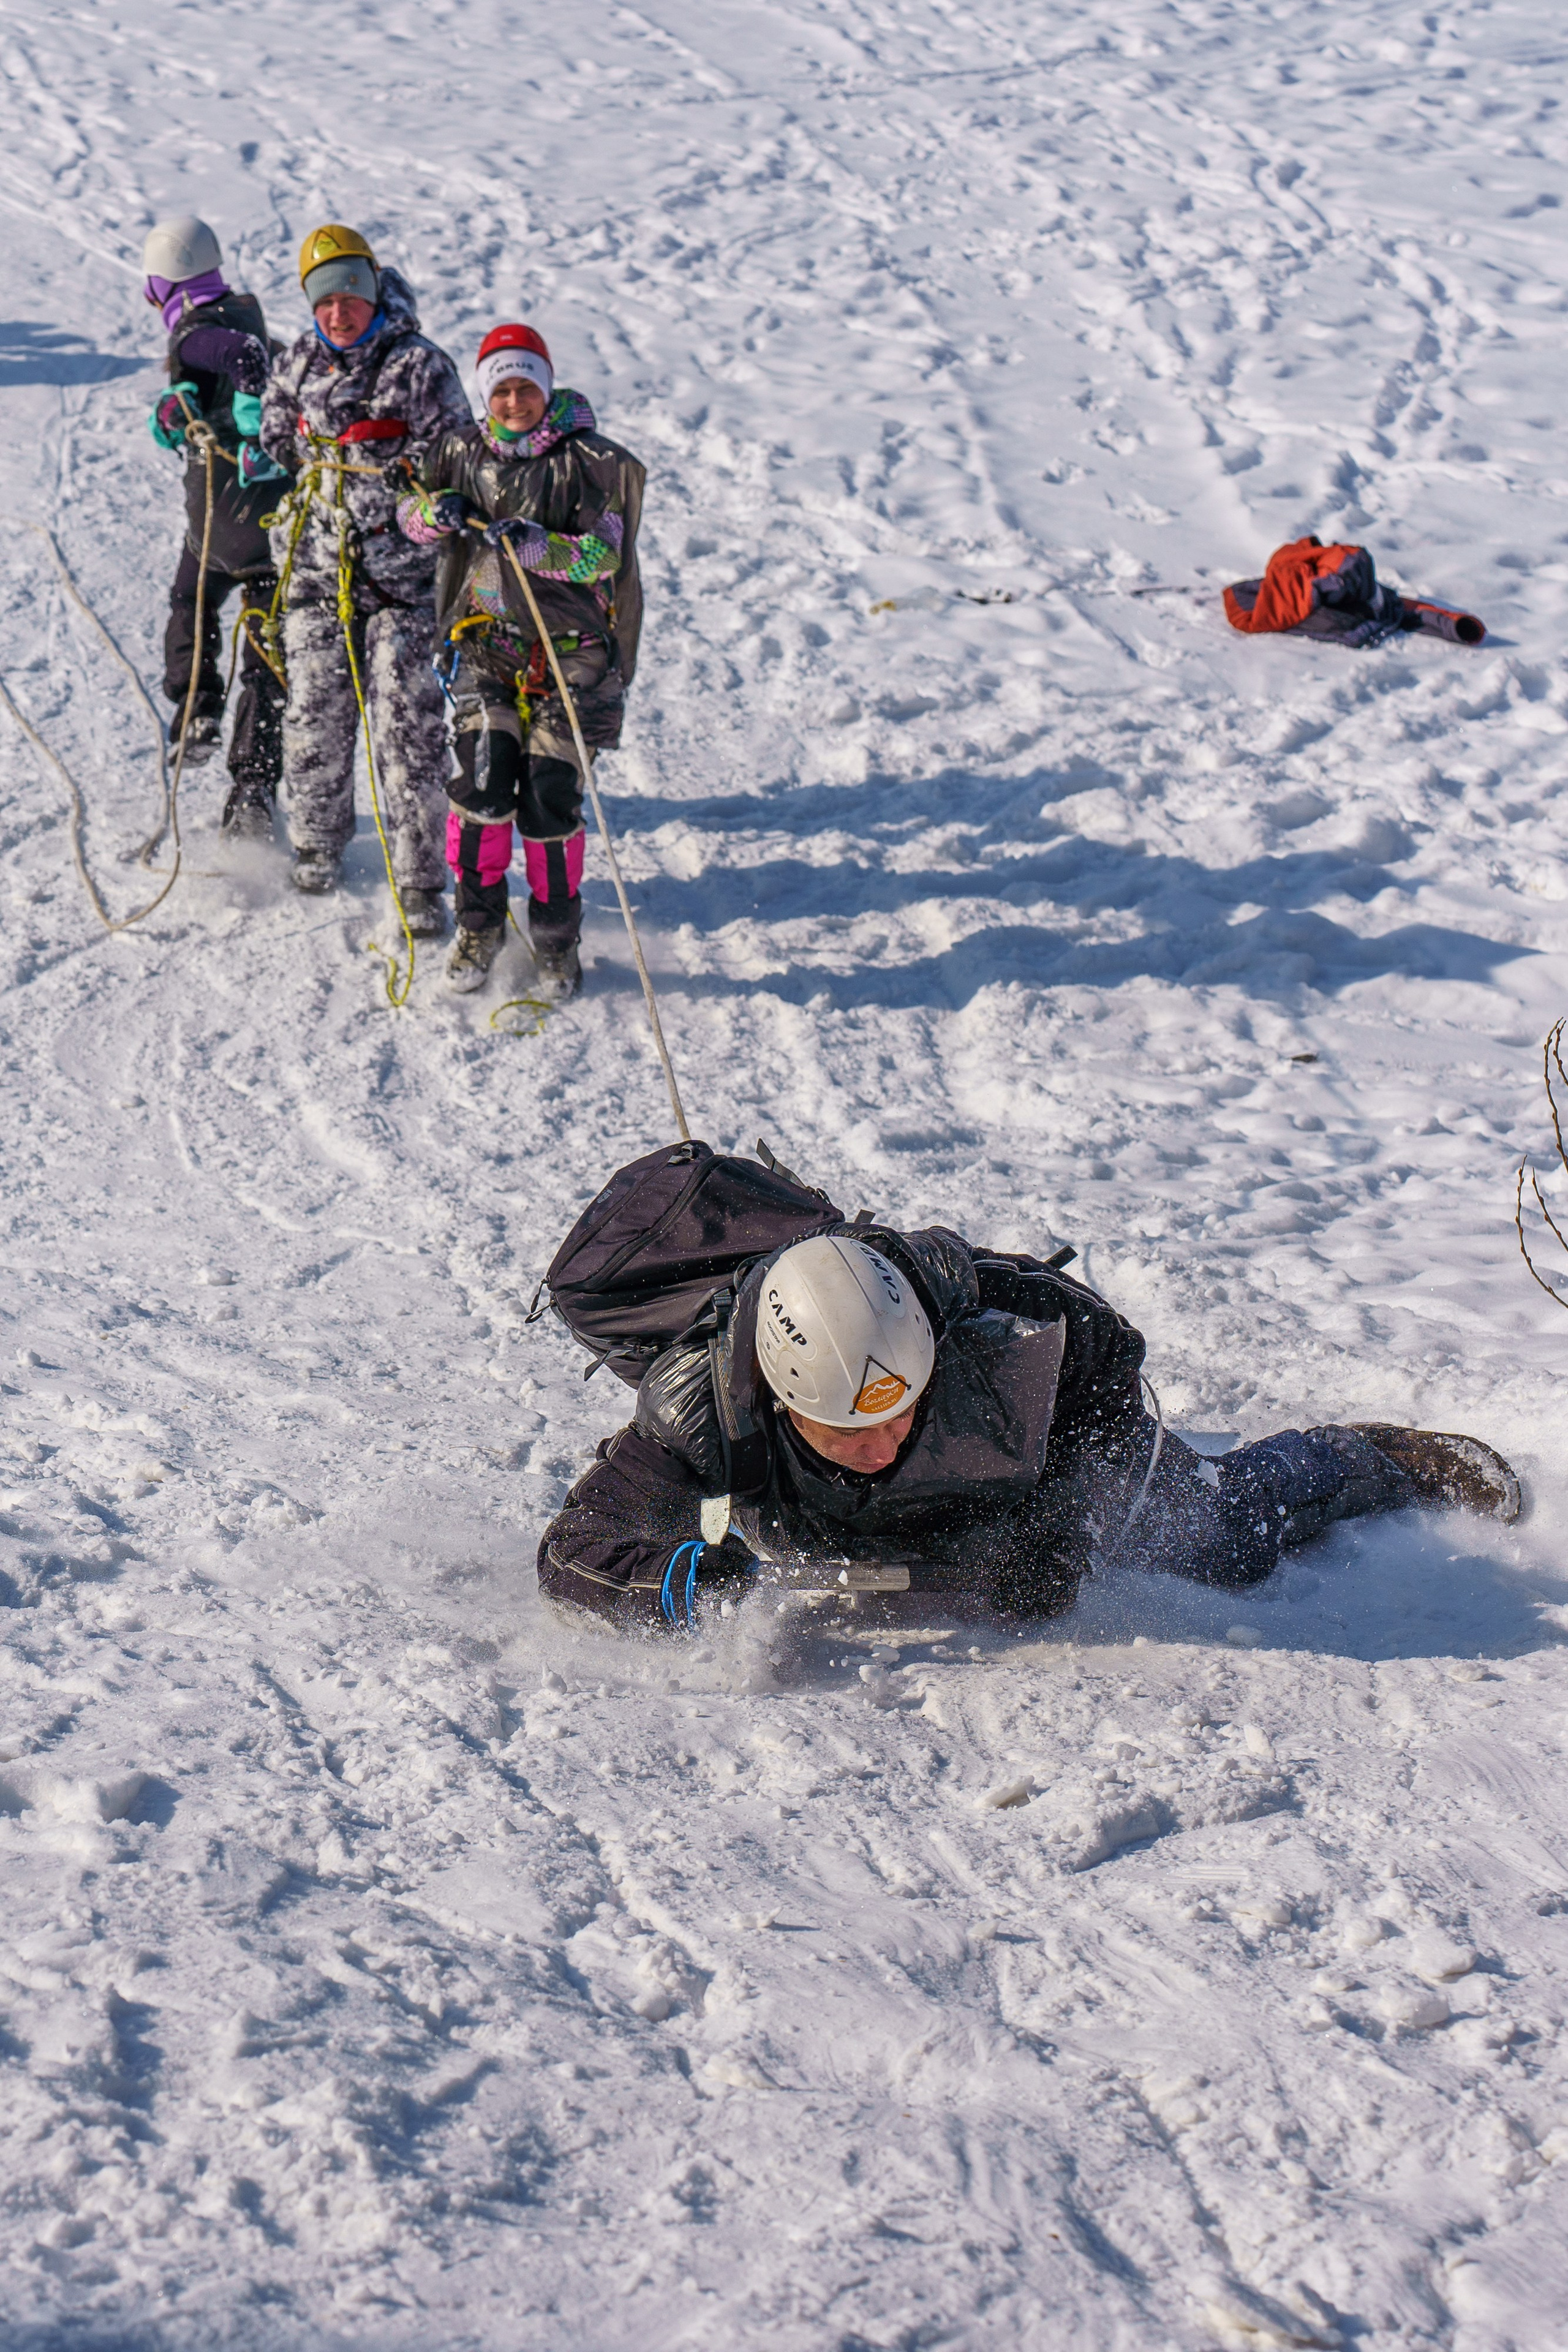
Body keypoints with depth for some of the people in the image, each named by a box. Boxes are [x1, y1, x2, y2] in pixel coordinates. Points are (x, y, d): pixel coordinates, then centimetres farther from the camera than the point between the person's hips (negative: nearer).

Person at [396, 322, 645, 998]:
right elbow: (410, 513, 17)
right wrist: (436, 511, -7)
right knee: (483, 775, -13)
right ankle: (479, 923, 6)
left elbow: (603, 556, -13)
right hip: (485, 641, 2)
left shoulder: (588, 461, -5)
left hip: (569, 647, -2)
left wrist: (533, 544, -30)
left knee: (550, 796, -6)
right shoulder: (463, 452, 6)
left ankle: (557, 939, 14)